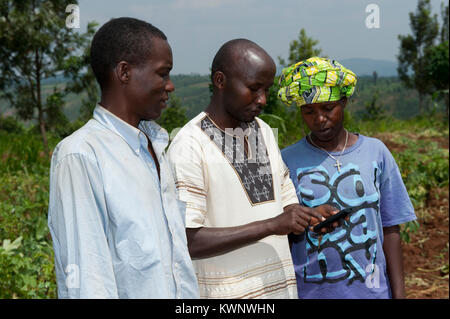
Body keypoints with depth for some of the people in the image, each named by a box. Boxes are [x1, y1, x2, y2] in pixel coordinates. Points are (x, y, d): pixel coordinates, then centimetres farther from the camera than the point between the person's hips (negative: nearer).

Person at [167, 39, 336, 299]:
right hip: (229, 291, -6)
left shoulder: (264, 132, 9)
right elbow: (187, 242, -20)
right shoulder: (190, 146, -14)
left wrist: (309, 215, -5)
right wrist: (271, 225, -22)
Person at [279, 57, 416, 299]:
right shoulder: (288, 161, -1)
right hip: (309, 291, -1)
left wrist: (399, 293, 0)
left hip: (371, 289, 1)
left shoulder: (375, 152, 3)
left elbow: (390, 229, 3)